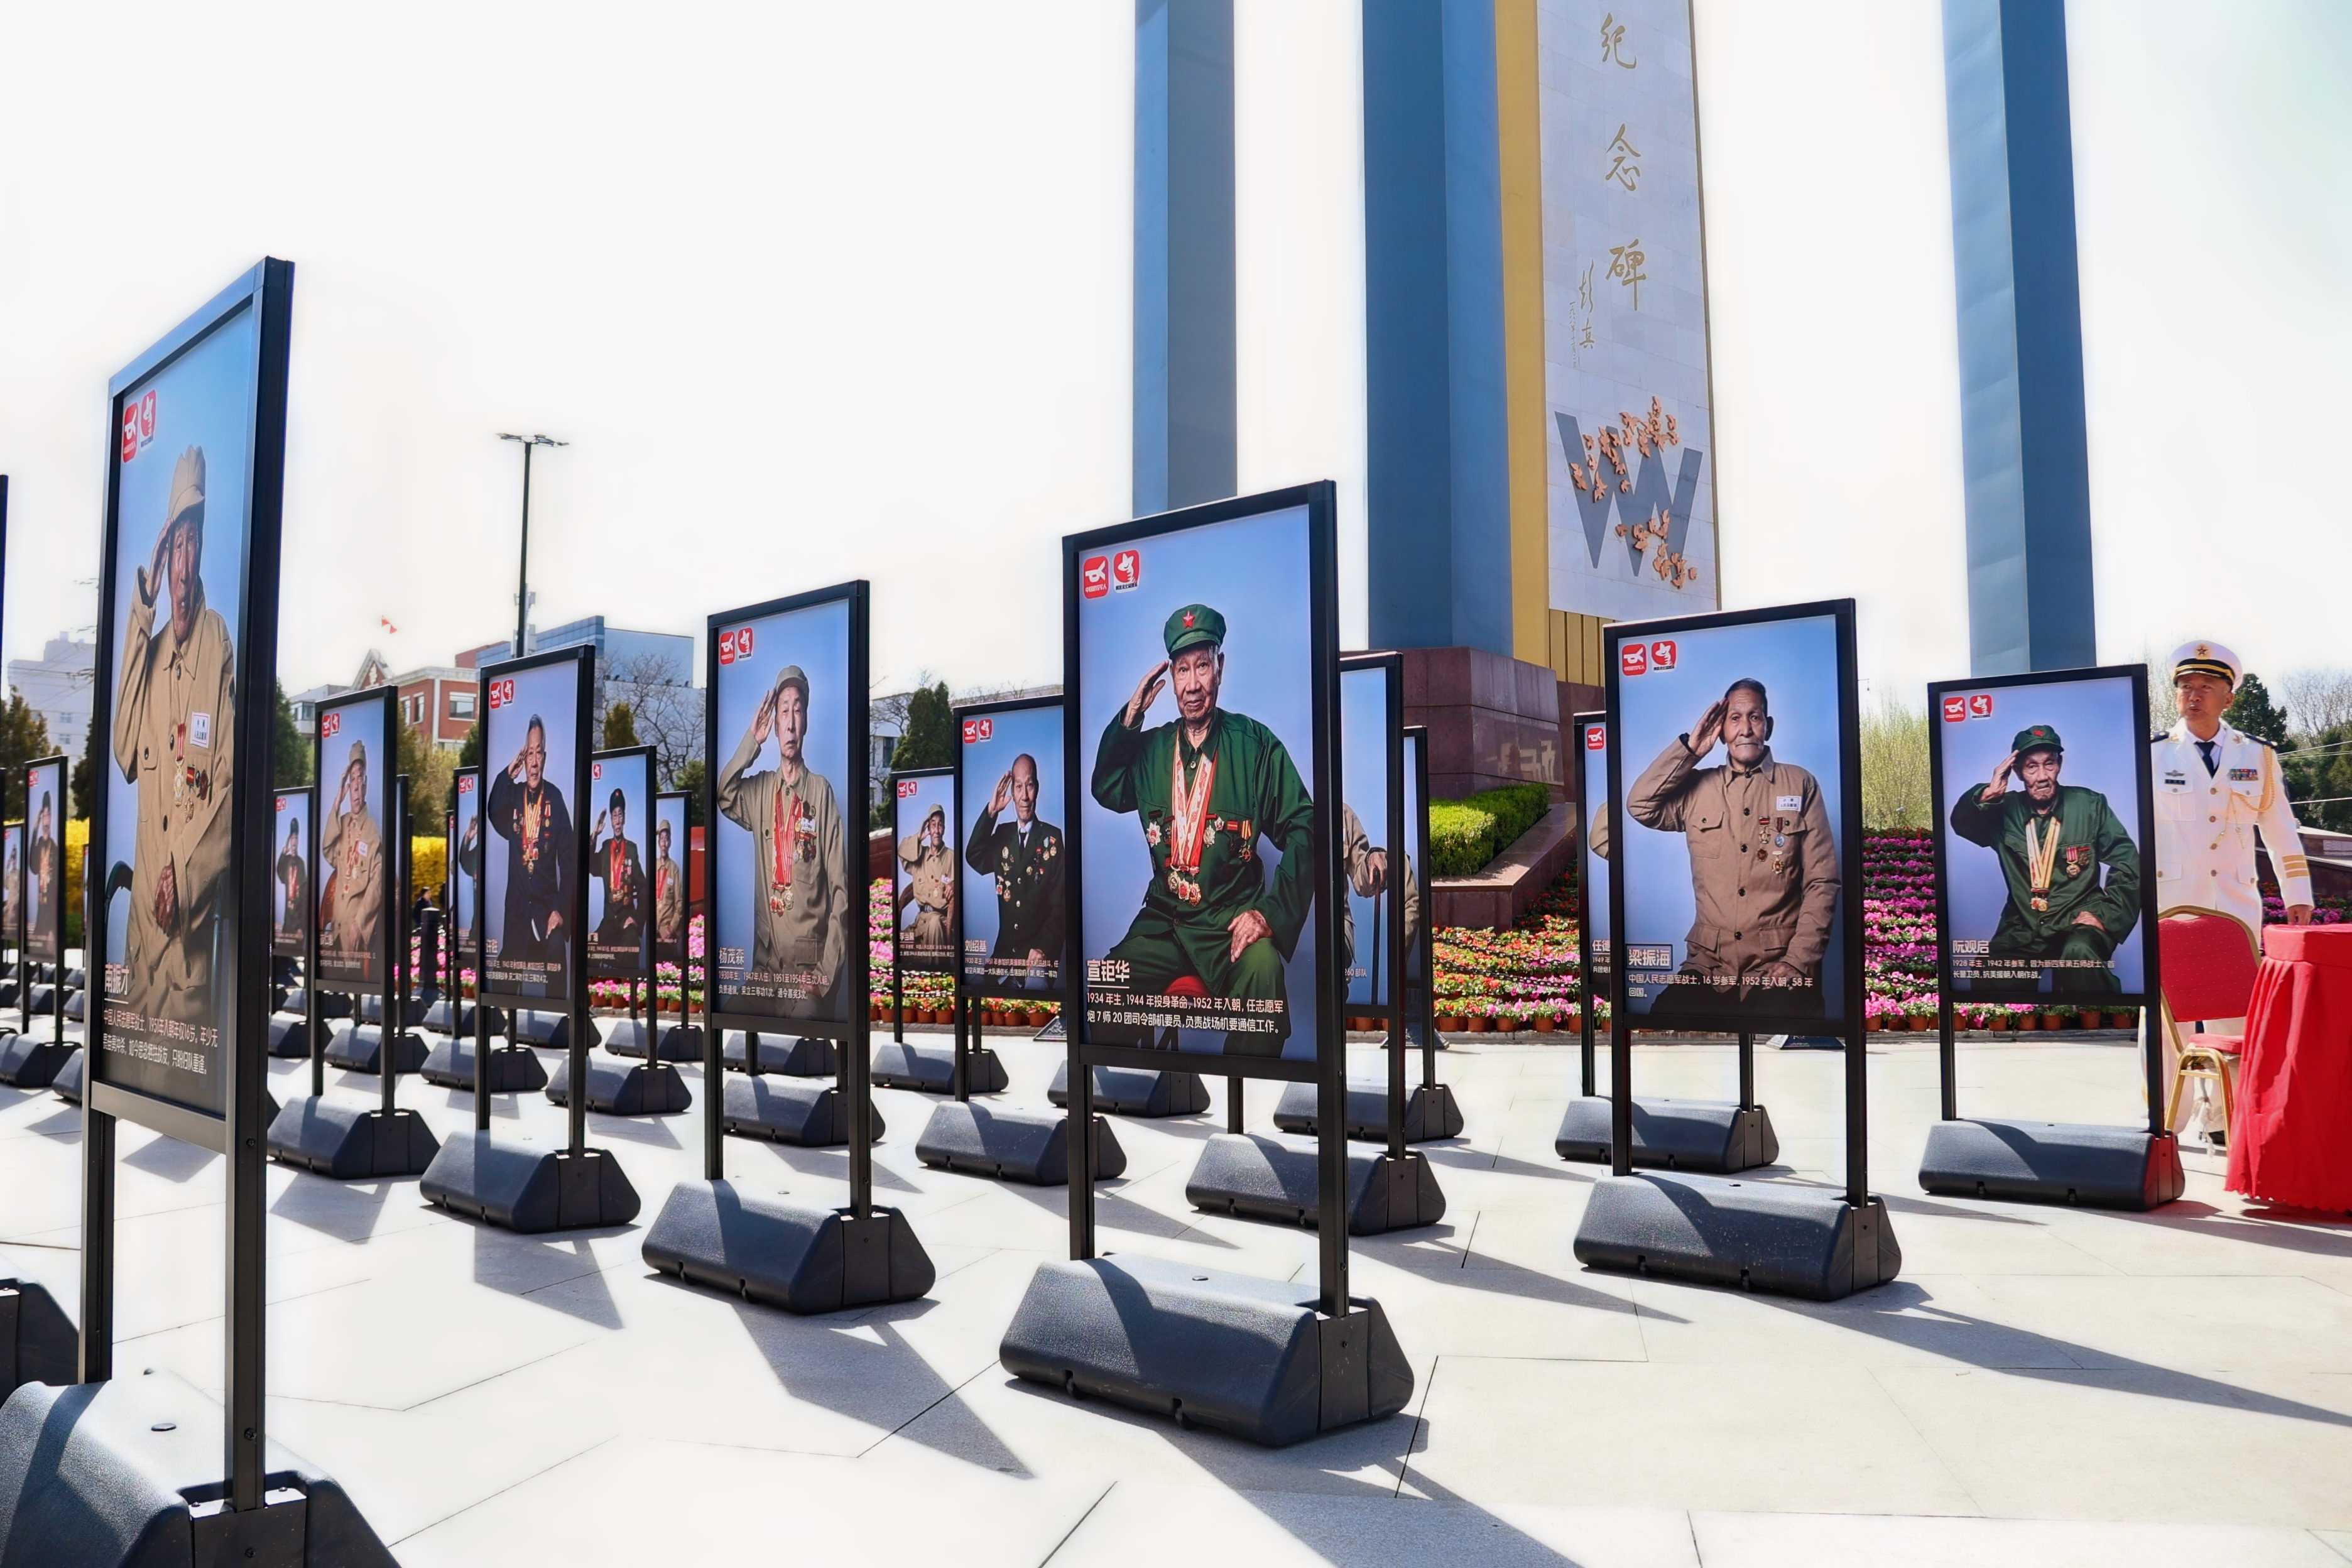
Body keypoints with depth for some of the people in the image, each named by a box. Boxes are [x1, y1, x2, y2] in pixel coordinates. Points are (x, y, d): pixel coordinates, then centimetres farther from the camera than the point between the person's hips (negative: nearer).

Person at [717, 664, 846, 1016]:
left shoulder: (821, 791, -3)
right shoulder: (760, 789, 11)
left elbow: (840, 888, -6)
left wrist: (826, 974, -12)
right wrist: (752, 742, -6)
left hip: (810, 963, -3)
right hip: (765, 961, 3)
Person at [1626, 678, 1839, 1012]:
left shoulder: (1800, 784, 6)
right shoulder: (1697, 787, 12)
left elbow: (1822, 883, 2)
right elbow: (1640, 805, -5)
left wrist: (1797, 962, -9)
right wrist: (1690, 748, 0)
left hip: (1778, 966, -1)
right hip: (1708, 964, 1)